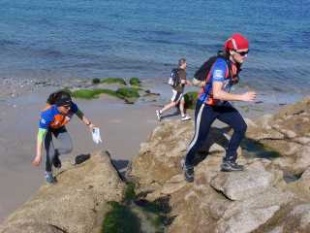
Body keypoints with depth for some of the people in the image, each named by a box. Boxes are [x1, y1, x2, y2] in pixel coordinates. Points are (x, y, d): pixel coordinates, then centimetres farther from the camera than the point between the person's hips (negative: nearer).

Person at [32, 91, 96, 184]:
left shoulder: (71, 107, -34)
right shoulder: (48, 114, -44)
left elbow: (80, 114, -8)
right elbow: (40, 135, -41)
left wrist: (89, 124, 4)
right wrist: (38, 155, -43)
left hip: (59, 127, 4)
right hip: (46, 128, -4)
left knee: (68, 148, -9)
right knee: (50, 153, -13)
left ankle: (55, 154, 24)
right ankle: (48, 173, 17)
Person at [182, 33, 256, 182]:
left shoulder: (235, 63, -5)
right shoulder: (221, 65, -31)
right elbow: (217, 93, -39)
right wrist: (242, 97, -35)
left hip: (221, 104, 8)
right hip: (206, 106, -8)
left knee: (241, 127, 0)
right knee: (199, 139, 2)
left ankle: (228, 162, 12)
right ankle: (188, 165, 29)